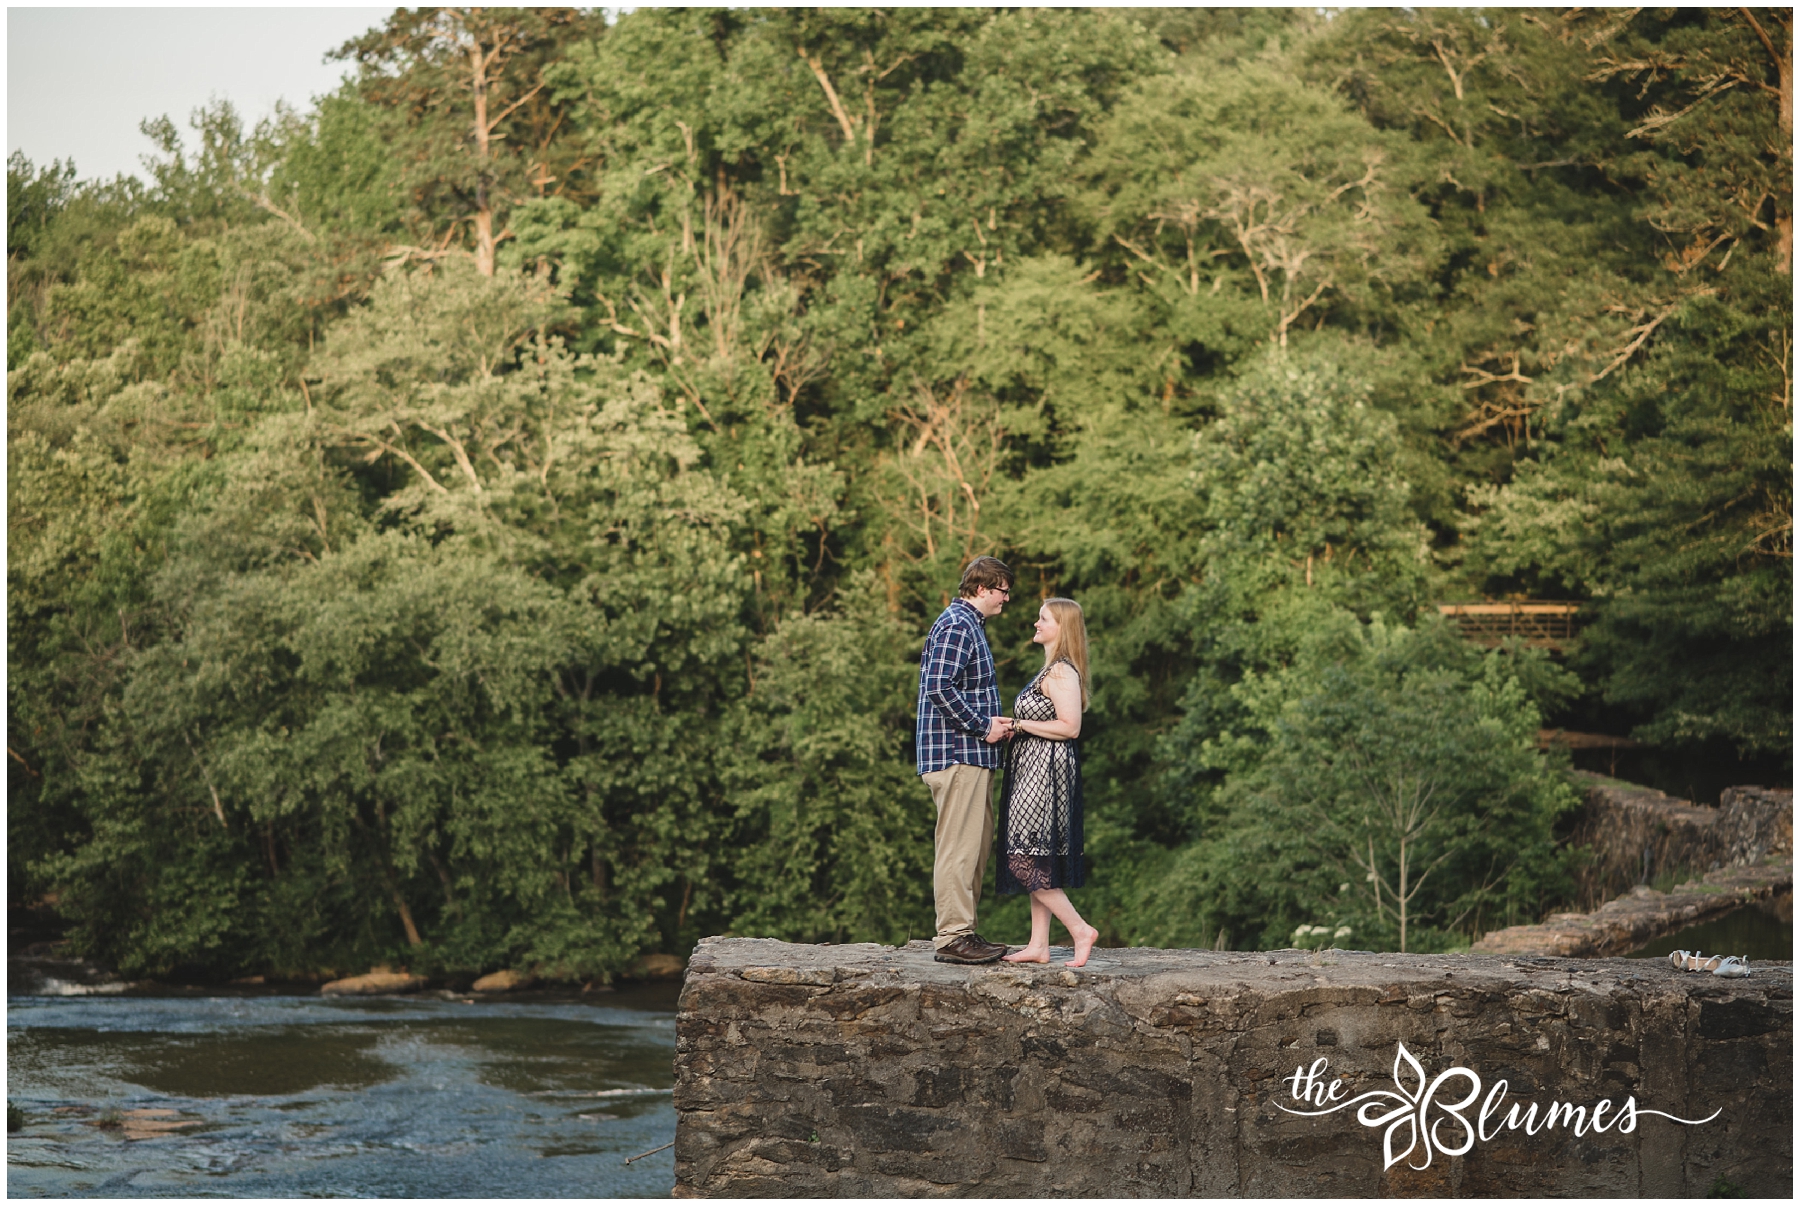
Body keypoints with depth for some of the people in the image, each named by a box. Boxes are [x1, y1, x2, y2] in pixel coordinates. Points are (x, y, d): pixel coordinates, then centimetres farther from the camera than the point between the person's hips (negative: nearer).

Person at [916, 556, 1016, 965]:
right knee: (959, 847, -9)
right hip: (957, 753, -11)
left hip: (971, 754, 11)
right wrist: (984, 727, -16)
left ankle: (963, 931, 18)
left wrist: (991, 723, 12)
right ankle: (952, 938, -7)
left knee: (978, 843, 13)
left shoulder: (969, 624, 21)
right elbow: (940, 688, -23)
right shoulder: (956, 625, -13)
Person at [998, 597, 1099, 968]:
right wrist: (1014, 726, 8)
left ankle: (1080, 929, -6)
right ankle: (1039, 945, 10)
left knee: (1026, 858, -10)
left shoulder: (1061, 672, -14)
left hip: (1046, 769, -10)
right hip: (1034, 769, 10)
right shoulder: (1050, 670, 17)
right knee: (1036, 862, 9)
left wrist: (1019, 724, -16)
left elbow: (1069, 727, -22)